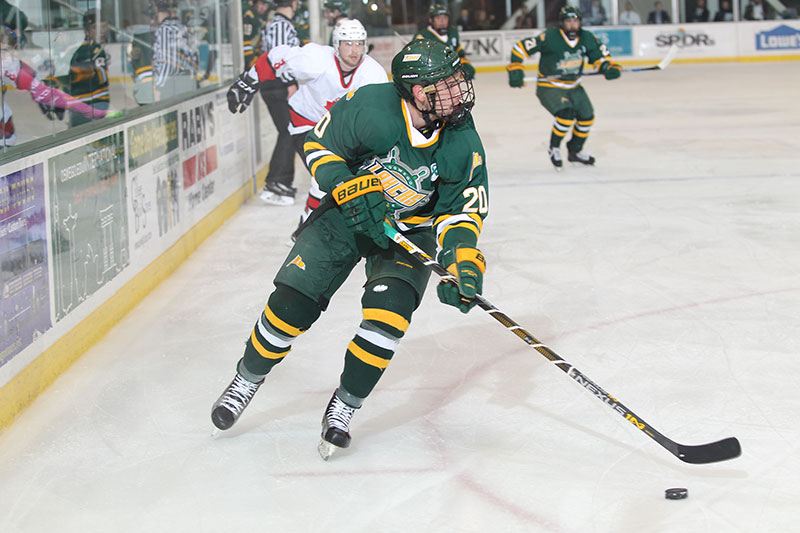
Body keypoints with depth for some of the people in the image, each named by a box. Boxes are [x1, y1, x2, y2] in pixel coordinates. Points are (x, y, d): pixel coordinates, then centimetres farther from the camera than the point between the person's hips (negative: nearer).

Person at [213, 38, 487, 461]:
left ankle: (344, 407, -1)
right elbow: (318, 144, -12)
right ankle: (246, 381, 22)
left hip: (410, 231, 1)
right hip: (347, 214, -1)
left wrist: (464, 262, -28)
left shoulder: (463, 144, -20)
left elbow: (461, 211, -11)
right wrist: (348, 188, -26)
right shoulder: (371, 107, -27)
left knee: (389, 313, -22)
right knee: (291, 303, -6)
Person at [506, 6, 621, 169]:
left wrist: (609, 68, -15)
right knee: (566, 114, -27)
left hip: (573, 86, 7)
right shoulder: (550, 37, -23)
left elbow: (600, 55, 5)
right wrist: (515, 69, -30)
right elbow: (521, 47, -21)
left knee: (587, 117, 7)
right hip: (549, 87, -7)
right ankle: (554, 148, -3)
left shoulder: (587, 38, -7)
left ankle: (575, 151, 31)